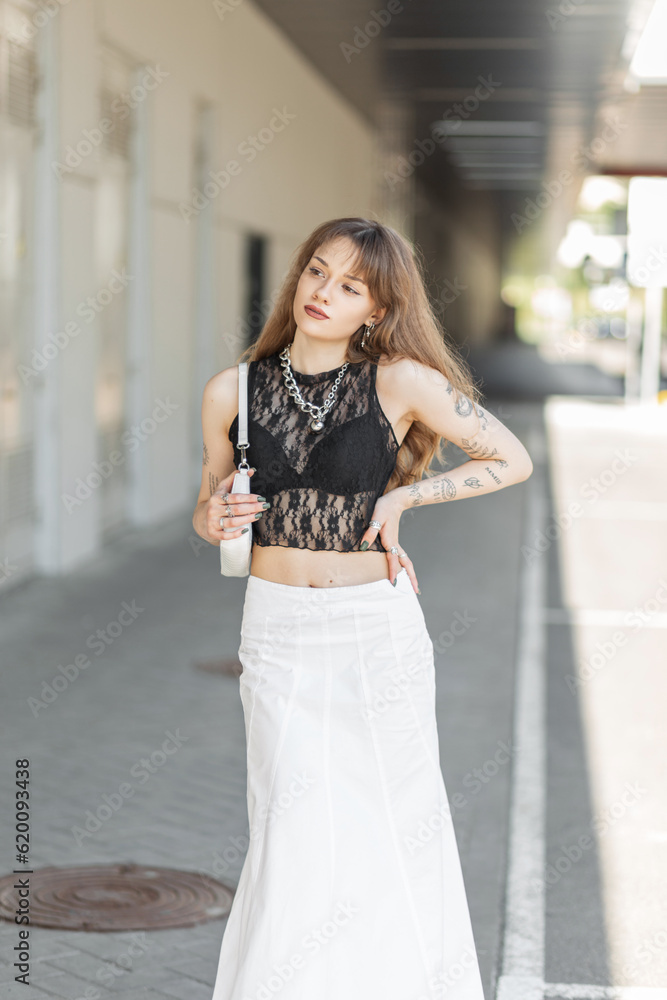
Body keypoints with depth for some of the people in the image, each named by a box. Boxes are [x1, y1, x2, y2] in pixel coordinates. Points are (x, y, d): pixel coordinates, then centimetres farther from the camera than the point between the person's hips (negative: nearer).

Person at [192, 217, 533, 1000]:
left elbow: (513, 460, -1)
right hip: (278, 630, 1)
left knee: (396, 819, 10)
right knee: (294, 834, 0)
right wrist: (214, 518, -11)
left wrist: (402, 497, -8)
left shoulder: (400, 380, -8)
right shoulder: (233, 390, -1)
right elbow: (208, 509, 12)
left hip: (378, 625, -1)